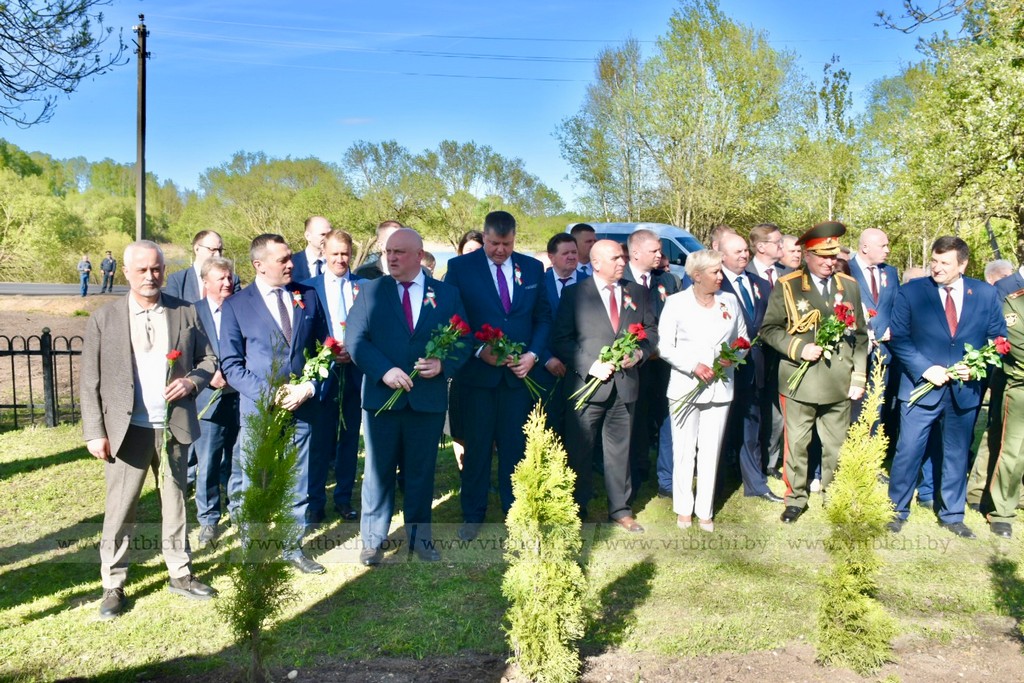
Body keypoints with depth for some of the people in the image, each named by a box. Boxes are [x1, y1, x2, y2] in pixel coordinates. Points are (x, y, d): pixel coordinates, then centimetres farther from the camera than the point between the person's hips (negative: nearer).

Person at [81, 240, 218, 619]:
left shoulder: (186, 313, 3)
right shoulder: (103, 318, -2)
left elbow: (209, 358, 9)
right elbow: (91, 381, -2)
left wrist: (193, 380, -12)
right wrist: (94, 432, -7)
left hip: (174, 425, 2)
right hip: (127, 428, -2)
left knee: (175, 501, 14)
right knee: (119, 509, 5)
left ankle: (180, 573, 27)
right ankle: (113, 584, 19)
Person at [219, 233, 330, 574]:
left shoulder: (307, 296, 6)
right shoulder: (236, 305, -2)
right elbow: (231, 364, -4)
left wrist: (309, 388, -8)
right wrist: (269, 393, -15)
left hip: (302, 407, 3)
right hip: (258, 410, -2)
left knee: (299, 485, 11)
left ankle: (293, 547, 28)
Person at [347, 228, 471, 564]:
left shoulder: (447, 294, 5)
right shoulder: (370, 291, 4)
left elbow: (463, 342, 4)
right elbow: (355, 339, -4)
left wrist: (443, 364, -16)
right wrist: (385, 371, -19)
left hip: (429, 398, 0)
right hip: (381, 395, 0)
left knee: (421, 470, 11)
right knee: (378, 469, 8)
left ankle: (420, 534, 26)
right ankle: (373, 538, 20)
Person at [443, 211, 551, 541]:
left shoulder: (532, 268, 5)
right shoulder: (460, 267, -4)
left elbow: (543, 316, 8)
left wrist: (533, 354, -6)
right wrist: (479, 351, -15)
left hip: (519, 373, 2)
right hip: (477, 372, -2)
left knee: (515, 445, 9)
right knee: (477, 446, 8)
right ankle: (472, 515, 22)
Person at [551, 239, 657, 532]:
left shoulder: (637, 293, 8)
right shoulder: (574, 294, -3)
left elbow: (651, 332, 12)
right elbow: (561, 340, -6)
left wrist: (640, 353, -8)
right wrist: (590, 365, -16)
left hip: (625, 384, 3)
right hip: (586, 384, -3)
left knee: (620, 451, 13)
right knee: (579, 453, 6)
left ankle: (621, 509, 28)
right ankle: (577, 512, 21)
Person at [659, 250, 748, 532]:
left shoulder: (730, 302, 8)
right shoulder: (676, 302, -1)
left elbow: (743, 339, 17)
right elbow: (664, 346, -3)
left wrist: (733, 357, -4)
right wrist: (693, 366, -14)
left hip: (719, 387, 3)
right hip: (684, 387, -2)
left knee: (711, 452, 6)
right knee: (684, 450, 3)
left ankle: (705, 511, 17)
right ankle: (683, 509, 18)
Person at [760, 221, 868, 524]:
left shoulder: (849, 286, 8)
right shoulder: (787, 286, -2)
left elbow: (860, 335, 11)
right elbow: (769, 329, -2)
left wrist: (859, 377, 6)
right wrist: (798, 348, -16)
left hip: (839, 383, 3)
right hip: (799, 382, -2)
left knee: (836, 446, 11)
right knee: (797, 444, 5)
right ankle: (796, 497, 20)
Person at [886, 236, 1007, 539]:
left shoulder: (986, 294, 2)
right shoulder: (911, 292, -4)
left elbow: (998, 339, 6)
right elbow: (899, 338, -6)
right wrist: (925, 369, -16)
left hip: (966, 390, 2)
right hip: (921, 387, -2)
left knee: (957, 454, 15)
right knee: (908, 451, 1)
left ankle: (952, 515, 30)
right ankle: (897, 511, 17)